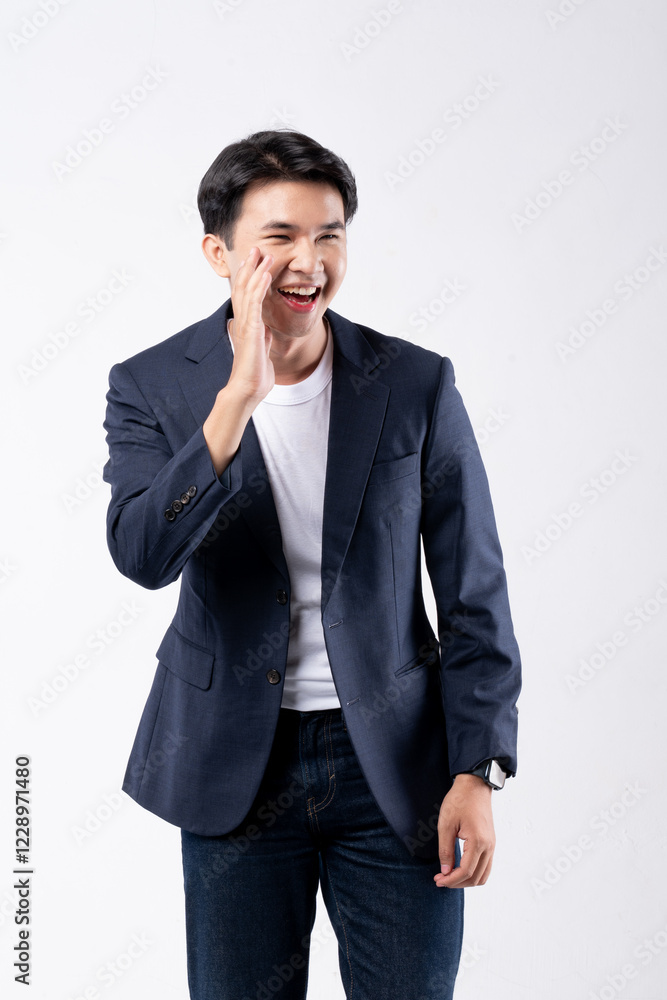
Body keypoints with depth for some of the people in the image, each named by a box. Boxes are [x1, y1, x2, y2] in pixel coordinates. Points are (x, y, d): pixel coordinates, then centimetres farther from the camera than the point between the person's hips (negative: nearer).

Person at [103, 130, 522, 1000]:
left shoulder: (417, 385, -5)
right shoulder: (152, 387, -4)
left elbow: (475, 594, -2)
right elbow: (143, 555, -21)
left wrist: (478, 772, -6)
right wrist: (240, 395, -28)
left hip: (396, 764, 0)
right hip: (235, 766, 0)